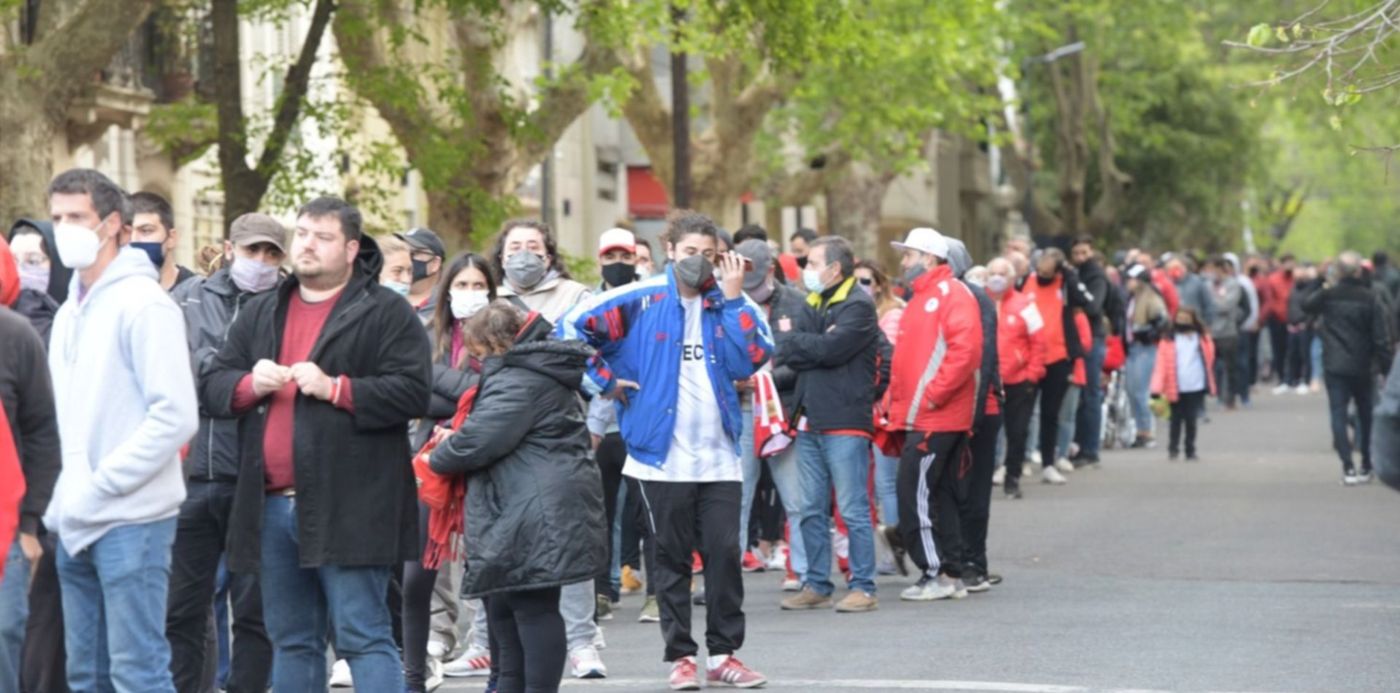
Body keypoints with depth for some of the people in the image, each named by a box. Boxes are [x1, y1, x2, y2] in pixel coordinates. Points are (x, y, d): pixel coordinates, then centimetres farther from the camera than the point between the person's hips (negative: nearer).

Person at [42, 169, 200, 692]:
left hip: (132, 520, -8)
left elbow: (176, 416, -16)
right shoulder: (69, 313, 16)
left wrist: (99, 484, -16)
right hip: (76, 526, 8)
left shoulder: (143, 304, -9)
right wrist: (61, 499, 6)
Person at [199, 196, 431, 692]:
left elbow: (412, 391, -10)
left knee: (363, 637, -7)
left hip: (348, 508, -6)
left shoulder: (385, 313, 0)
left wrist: (335, 388, -17)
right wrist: (249, 384, -6)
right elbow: (211, 388, 15)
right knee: (291, 642, 12)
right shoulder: (261, 313, 18)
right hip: (273, 506, 6)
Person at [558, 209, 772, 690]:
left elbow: (752, 360, -7)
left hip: (720, 455, 2)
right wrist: (605, 383, -6)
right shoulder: (640, 301, -3)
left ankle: (723, 654, 10)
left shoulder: (729, 303, 7)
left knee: (725, 551, 1)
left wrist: (732, 299, -10)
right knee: (672, 557, 5)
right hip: (662, 454, -2)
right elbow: (570, 328, -5)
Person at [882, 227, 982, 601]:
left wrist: (932, 395, -21)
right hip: (919, 417, 10)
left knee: (915, 495, -9)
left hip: (935, 419, -10)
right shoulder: (921, 297, 20)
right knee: (940, 496, 11)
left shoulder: (952, 294, -10)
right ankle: (951, 574, 15)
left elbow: (966, 350, -21)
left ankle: (936, 574, -5)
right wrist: (893, 400, 15)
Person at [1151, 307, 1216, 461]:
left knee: (1191, 420, 4)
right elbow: (1161, 364, -8)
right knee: (1176, 419, 8)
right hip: (1176, 389, -1)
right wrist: (1157, 389, -15)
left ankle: (1190, 451, 13)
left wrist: (1209, 384, 8)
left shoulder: (1202, 339, 5)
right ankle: (1173, 449, 22)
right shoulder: (1168, 340, -2)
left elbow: (1209, 360, 10)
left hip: (1196, 387, 1)